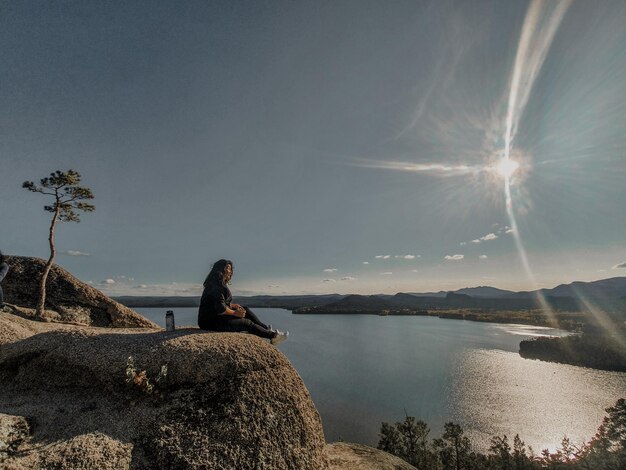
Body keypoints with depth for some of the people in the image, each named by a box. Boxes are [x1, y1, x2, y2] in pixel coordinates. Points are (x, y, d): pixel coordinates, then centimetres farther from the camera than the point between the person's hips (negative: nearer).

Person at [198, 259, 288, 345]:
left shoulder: (221, 284, 13)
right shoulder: (217, 286, -20)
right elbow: (220, 309, -25)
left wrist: (233, 305, 6)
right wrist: (235, 313, -12)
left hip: (216, 317, 10)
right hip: (213, 322, -10)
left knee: (246, 310, 9)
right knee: (248, 323, -6)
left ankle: (267, 329, 12)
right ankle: (272, 335, 5)